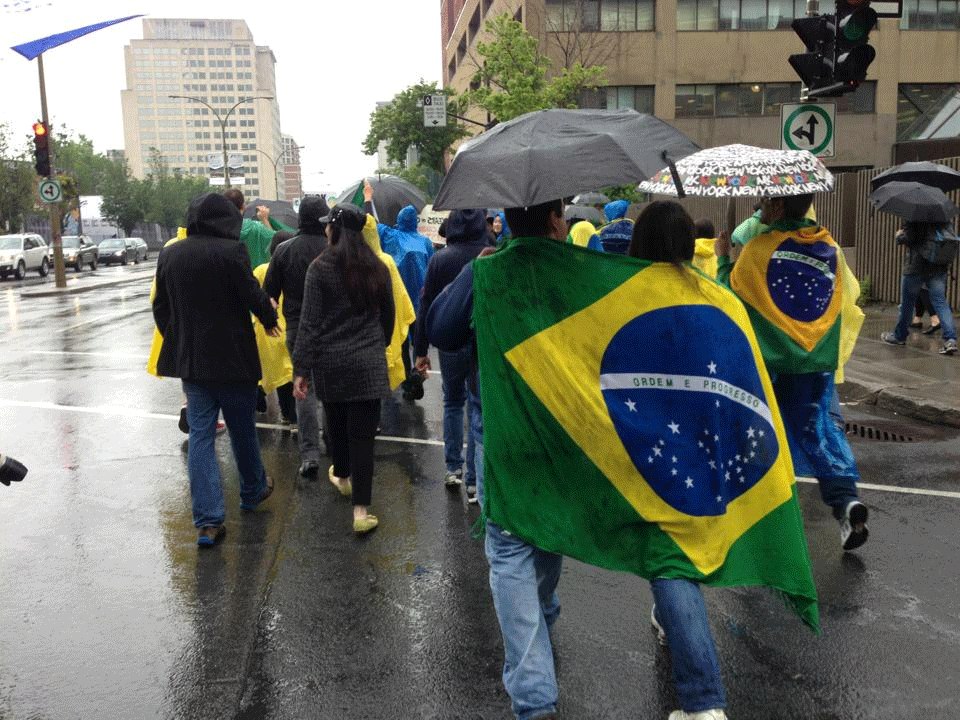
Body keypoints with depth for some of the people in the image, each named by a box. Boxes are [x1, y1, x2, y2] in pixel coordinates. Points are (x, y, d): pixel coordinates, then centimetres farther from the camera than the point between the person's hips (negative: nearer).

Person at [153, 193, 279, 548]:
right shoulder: (230, 250, -14)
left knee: (200, 435, 5)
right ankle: (253, 490, 36)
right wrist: (270, 318, 8)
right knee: (242, 428, 15)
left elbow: (160, 307, 11)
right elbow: (253, 295, -13)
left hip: (189, 359, 4)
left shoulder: (169, 254, 4)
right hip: (232, 357, -4)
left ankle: (208, 521, 0)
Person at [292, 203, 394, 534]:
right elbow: (388, 315, 15)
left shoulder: (320, 267, -7)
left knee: (336, 424, 20)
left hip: (331, 361, -1)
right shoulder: (377, 267, 4)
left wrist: (301, 369, -8)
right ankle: (361, 511, -3)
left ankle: (342, 476, 45)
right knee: (363, 434, -1)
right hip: (369, 362, 1)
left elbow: (310, 323, -10)